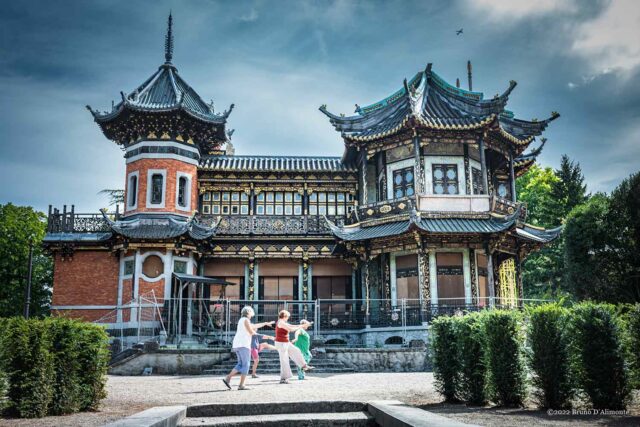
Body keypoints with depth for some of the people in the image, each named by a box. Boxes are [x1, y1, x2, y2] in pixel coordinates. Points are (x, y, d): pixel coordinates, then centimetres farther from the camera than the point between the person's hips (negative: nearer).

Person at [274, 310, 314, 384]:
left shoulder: (282, 323, 12)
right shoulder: (281, 323, -18)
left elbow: (292, 326, 15)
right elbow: (291, 329, -22)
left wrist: (303, 325, 11)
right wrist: (300, 327, -7)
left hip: (285, 343, 10)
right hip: (281, 343, -10)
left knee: (296, 351, 17)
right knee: (284, 361, -4)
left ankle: (304, 366, 29)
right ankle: (283, 379, 2)